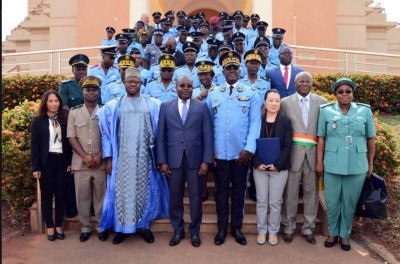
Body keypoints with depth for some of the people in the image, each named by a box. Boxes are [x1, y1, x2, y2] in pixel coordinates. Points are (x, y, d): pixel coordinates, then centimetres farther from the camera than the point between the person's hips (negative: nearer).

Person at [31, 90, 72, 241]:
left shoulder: (64, 120, 6)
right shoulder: (38, 121, 0)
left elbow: (68, 142, 7)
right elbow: (34, 145, -2)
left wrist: (70, 162, 2)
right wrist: (35, 167, -7)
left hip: (61, 161, 2)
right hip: (46, 162, -2)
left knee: (61, 194, 6)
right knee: (47, 195, 7)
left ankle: (59, 226, 18)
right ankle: (50, 227, 17)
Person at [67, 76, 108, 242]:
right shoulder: (74, 113, 6)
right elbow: (71, 137, 1)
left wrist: (99, 156, -10)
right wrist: (85, 156, -10)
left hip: (100, 163, -1)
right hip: (80, 163, 1)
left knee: (101, 196, 7)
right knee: (82, 196, 7)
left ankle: (101, 226, 20)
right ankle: (85, 227, 21)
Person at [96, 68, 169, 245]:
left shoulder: (153, 105, 2)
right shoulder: (113, 106, 4)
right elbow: (107, 133, 4)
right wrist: (108, 158, -1)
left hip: (144, 156, 0)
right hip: (122, 157, 0)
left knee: (145, 190, 7)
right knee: (122, 191, 5)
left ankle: (145, 226, 22)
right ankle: (121, 227, 18)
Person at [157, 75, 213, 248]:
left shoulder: (202, 107, 4)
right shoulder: (165, 107, 7)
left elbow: (207, 135, 0)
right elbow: (161, 135, 4)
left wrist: (206, 161, -6)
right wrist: (162, 161, -2)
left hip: (195, 159, 0)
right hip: (173, 159, 1)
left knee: (195, 197, 8)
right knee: (175, 198, 9)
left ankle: (194, 232, 26)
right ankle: (178, 231, 27)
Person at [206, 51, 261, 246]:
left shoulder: (251, 94, 1)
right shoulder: (213, 94, 5)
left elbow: (255, 123, -3)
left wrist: (249, 149, -11)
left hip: (241, 152, -1)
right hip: (219, 153, 1)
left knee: (239, 191, 11)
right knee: (221, 191, 10)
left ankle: (236, 227, 27)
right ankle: (222, 228, 25)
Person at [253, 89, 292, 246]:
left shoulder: (285, 122, 2)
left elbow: (287, 146, -3)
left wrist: (277, 164, -13)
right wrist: (258, 163, -12)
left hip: (279, 168, 0)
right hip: (260, 167, 1)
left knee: (275, 202, 6)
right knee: (261, 201, 7)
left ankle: (273, 231, 21)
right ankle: (262, 231, 21)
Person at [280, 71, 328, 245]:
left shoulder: (321, 102, 7)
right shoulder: (285, 102, 5)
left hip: (313, 153, 1)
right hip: (293, 153, -1)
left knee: (311, 191, 9)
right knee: (291, 192, 5)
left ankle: (308, 228, 23)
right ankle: (288, 227, 20)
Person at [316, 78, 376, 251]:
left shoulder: (365, 111, 2)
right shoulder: (326, 111, -1)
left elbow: (371, 139, 6)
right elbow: (321, 138, 2)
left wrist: (370, 164, 7)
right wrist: (319, 161, 0)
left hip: (357, 166, 1)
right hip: (332, 165, 0)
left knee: (350, 202, 11)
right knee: (332, 202, 9)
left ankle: (345, 234, 30)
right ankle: (332, 233, 29)